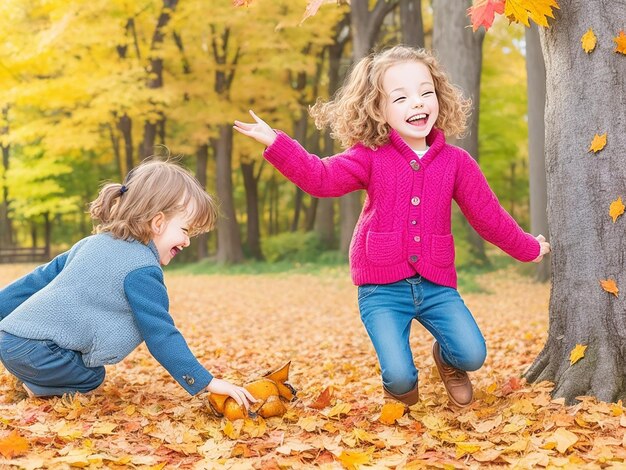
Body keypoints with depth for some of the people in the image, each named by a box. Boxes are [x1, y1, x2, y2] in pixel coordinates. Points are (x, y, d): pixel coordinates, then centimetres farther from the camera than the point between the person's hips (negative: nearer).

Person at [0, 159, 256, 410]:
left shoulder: (93, 243, 15)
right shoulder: (142, 270, -12)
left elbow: (41, 277, 21)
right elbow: (161, 336, -14)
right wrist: (207, 382, -13)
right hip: (35, 349, -9)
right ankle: (36, 387, -5)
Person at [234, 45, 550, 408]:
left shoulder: (456, 161, 3)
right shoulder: (370, 157, -3)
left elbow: (488, 215, 13)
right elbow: (321, 178, -16)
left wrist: (529, 249, 22)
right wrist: (275, 142, -28)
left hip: (436, 284, 2)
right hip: (382, 288, -2)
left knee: (473, 355, -13)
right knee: (399, 378, -14)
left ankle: (446, 357, 25)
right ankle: (403, 386, 26)